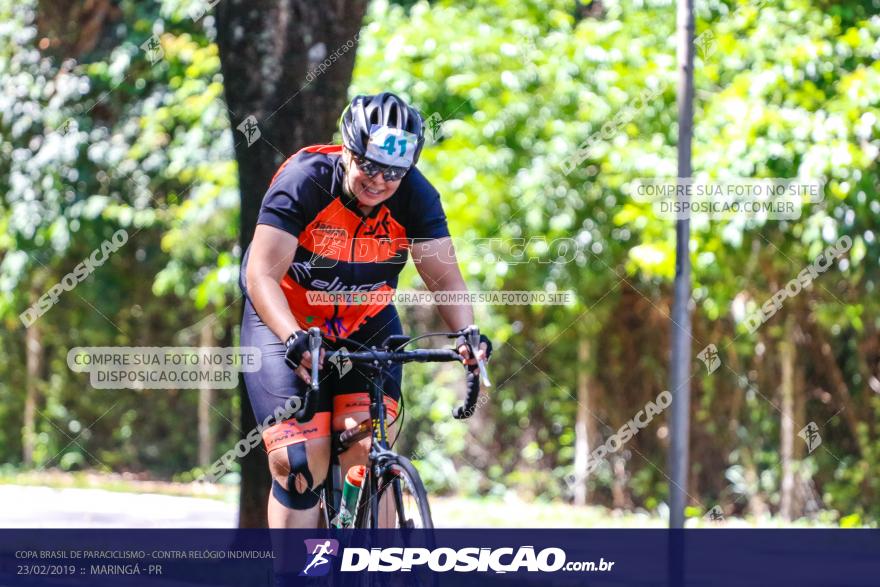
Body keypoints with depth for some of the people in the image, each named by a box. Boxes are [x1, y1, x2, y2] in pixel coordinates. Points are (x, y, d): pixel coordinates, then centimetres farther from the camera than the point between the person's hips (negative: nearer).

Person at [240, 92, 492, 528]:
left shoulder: (415, 196, -16)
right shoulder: (304, 180, -26)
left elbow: (444, 275, -19)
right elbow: (262, 275, -30)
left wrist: (466, 332, -39)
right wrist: (295, 339, -46)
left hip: (366, 323, 3)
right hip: (286, 319, -3)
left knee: (370, 450, -15)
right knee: (301, 460, -15)